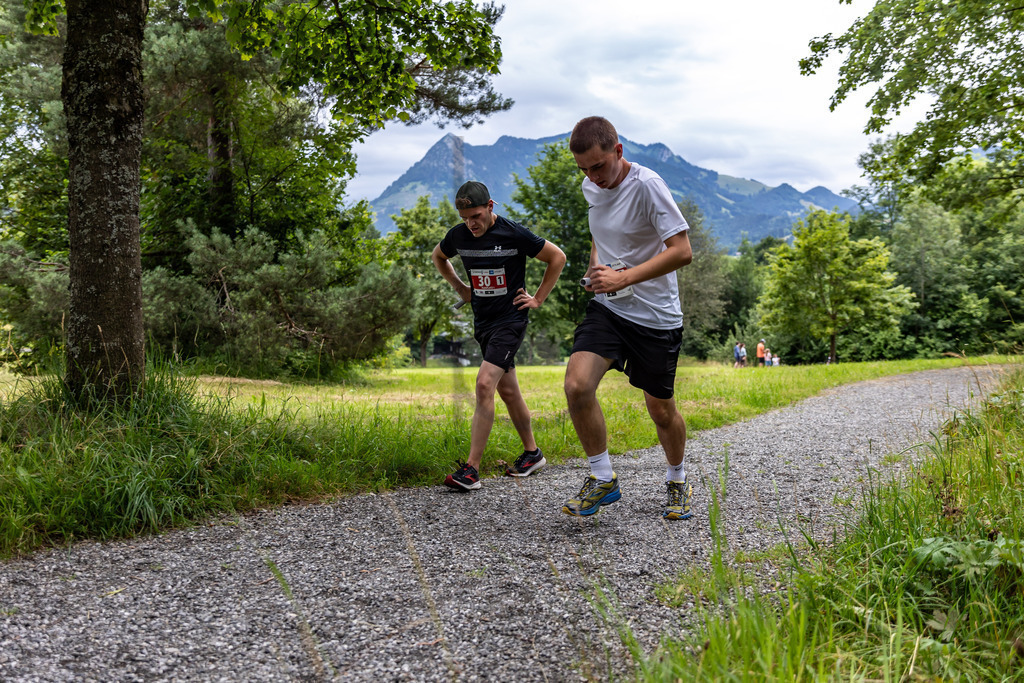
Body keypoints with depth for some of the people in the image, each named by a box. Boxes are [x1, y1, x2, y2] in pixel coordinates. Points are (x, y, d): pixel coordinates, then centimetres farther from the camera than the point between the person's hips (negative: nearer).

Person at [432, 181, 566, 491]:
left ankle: (471, 469, -16)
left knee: (485, 384, -18)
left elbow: (557, 257, -3)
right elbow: (438, 257, 23)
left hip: (510, 320, -6)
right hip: (482, 322, 6)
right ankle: (532, 453, 30)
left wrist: (538, 298, -3)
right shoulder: (458, 235, 0)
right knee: (507, 390, 14)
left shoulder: (514, 234, -14)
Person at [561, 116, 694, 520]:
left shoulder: (647, 186, -17)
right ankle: (603, 479, 1)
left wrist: (623, 278, -28)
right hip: (607, 307, 5)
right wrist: (596, 266, 4)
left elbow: (682, 251, -22)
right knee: (577, 386, -17)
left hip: (656, 316, -5)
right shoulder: (591, 188, 5)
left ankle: (677, 482, 34)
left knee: (661, 410, 6)